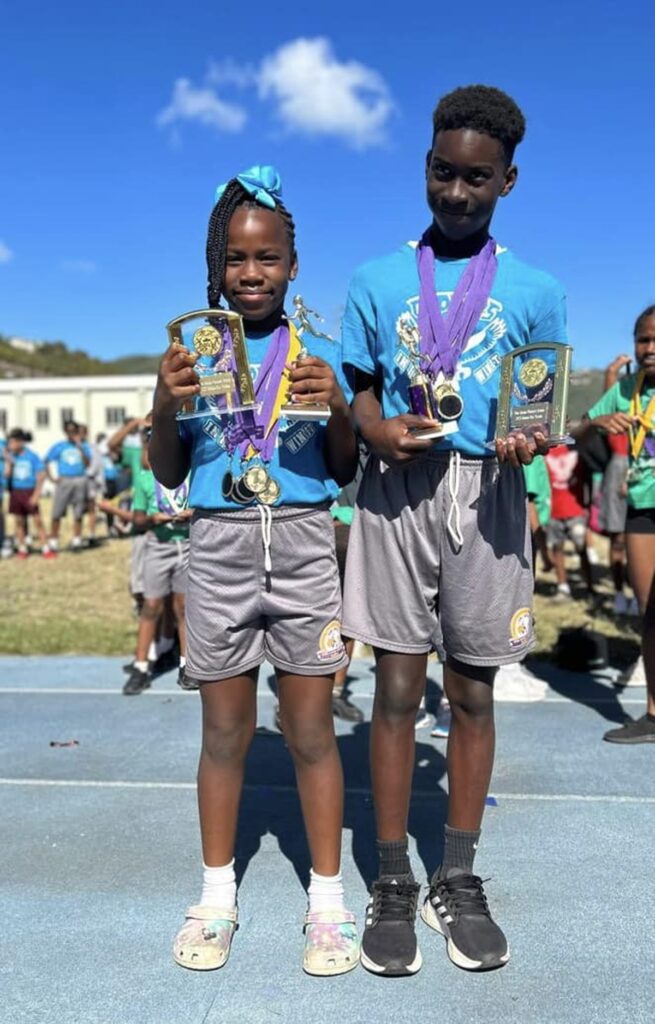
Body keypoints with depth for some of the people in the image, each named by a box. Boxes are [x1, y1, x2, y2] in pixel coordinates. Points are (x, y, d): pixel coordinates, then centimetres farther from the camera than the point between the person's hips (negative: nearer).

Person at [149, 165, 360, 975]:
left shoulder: (319, 356, 4)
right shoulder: (193, 352, 6)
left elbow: (345, 472, 5)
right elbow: (169, 475, 7)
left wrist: (336, 408, -13)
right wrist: (163, 407, -10)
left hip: (303, 545, -1)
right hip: (218, 548, 1)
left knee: (311, 731, 4)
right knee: (224, 731, 9)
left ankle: (327, 900, 21)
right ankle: (216, 895, 28)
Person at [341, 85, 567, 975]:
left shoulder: (535, 292, 8)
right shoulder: (378, 281, 10)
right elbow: (358, 392, 11)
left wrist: (530, 439, -14)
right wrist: (380, 431, -12)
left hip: (486, 494, 1)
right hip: (397, 491, 0)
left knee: (473, 691, 7)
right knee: (397, 690, 1)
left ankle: (460, 882, 22)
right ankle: (393, 884, 15)